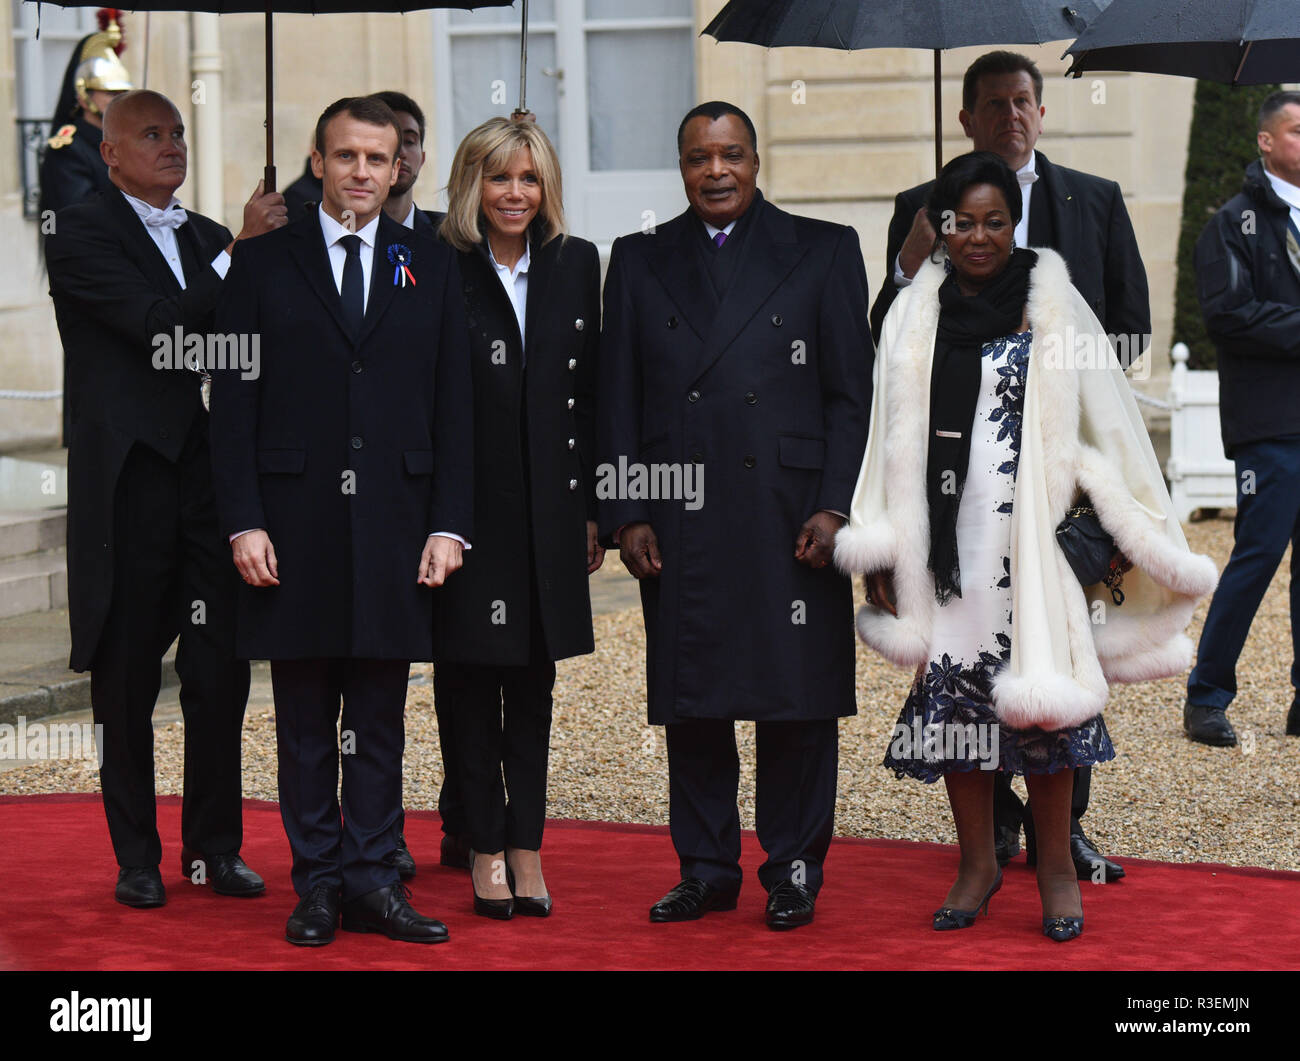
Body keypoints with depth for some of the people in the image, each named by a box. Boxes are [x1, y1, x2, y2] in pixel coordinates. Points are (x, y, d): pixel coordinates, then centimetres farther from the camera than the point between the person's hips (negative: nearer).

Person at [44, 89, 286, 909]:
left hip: (210, 476, 5)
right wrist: (241, 250, -18)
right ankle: (137, 856, 15)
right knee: (128, 679, 5)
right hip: (130, 483, -5)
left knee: (222, 673, 5)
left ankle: (216, 847, 16)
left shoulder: (209, 239, 15)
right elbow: (160, 322, -18)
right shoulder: (82, 235, -4)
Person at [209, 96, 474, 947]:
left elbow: (454, 406, 7)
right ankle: (317, 883, 12)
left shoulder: (433, 269, 9)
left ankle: (372, 878, 11)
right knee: (305, 721, 5)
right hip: (296, 523, -1)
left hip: (395, 522, 1)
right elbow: (235, 401, 2)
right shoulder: (264, 264, 5)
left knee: (381, 716, 5)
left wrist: (450, 525, -1)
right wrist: (243, 522, -7)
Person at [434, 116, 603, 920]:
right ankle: (486, 847, 12)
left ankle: (527, 844, 17)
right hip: (464, 505, -3)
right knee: (468, 678, 3)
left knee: (535, 678, 9)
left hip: (546, 511, 3)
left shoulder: (577, 265, 7)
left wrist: (594, 507, 7)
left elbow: (590, 394, 10)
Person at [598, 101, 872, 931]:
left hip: (790, 515, -2)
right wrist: (626, 514, 0)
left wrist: (835, 508, -6)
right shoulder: (640, 262, 12)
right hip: (677, 524, 2)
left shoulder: (823, 252, 6)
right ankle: (707, 868, 17)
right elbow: (618, 399, 9)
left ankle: (794, 871, 13)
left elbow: (852, 394, 3)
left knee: (799, 696, 2)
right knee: (689, 702, 6)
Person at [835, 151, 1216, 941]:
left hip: (1035, 537, -2)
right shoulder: (915, 316, 8)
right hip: (948, 541, 2)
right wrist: (879, 550, 6)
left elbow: (1105, 423, 4)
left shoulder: (1053, 305, 2)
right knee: (952, 692, 5)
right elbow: (892, 436, 10)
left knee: (1041, 694, -3)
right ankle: (978, 862, 19)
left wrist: (1125, 531, 1)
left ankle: (1057, 866, 10)